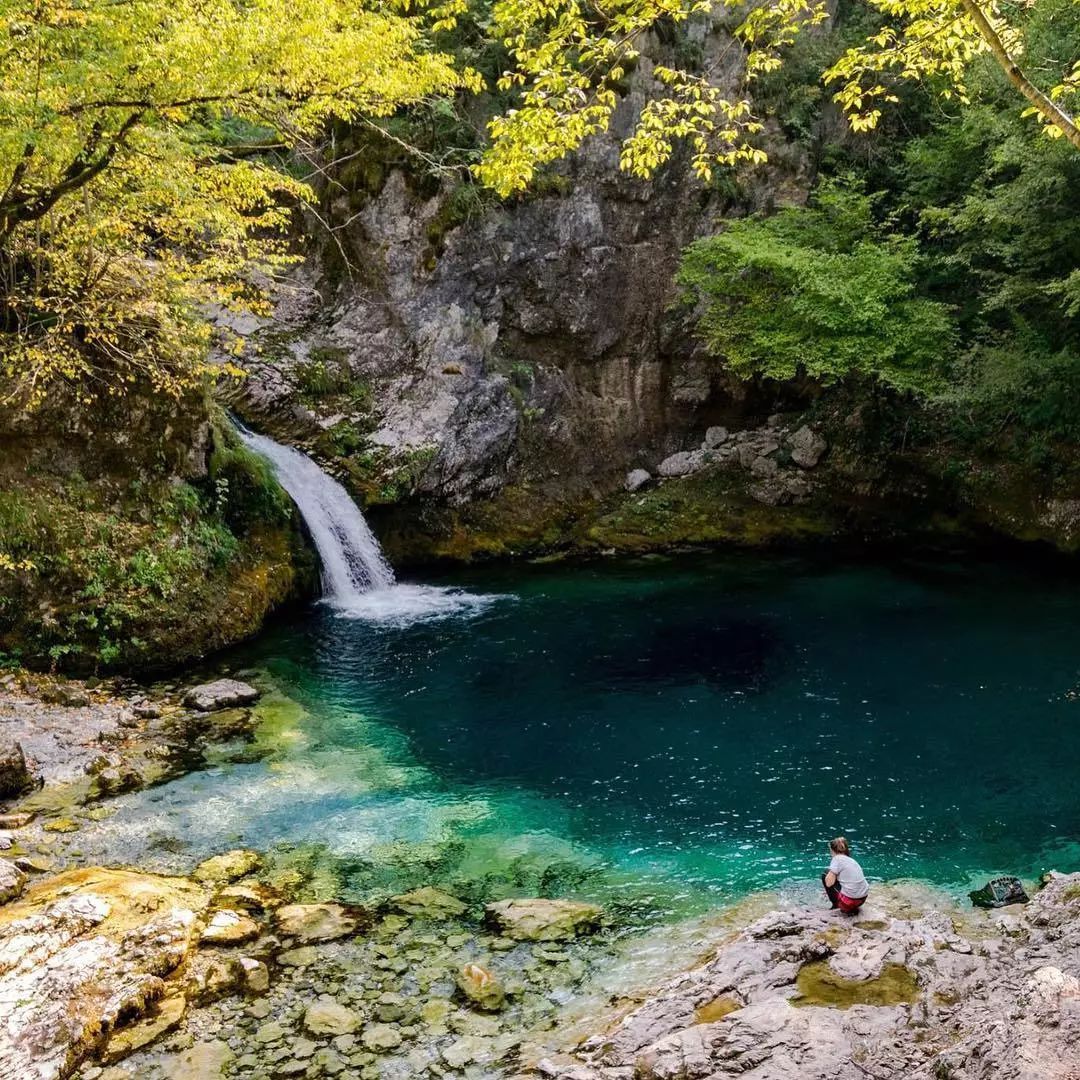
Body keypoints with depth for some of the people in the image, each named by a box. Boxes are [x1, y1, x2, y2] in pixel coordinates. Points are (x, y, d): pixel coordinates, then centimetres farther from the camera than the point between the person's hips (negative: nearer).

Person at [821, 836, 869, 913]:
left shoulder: (837, 858, -5)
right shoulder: (852, 860, 18)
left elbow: (828, 883, -11)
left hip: (850, 900, -7)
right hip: (863, 899, 7)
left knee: (825, 875, 9)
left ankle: (836, 905, 13)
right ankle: (852, 908, 17)